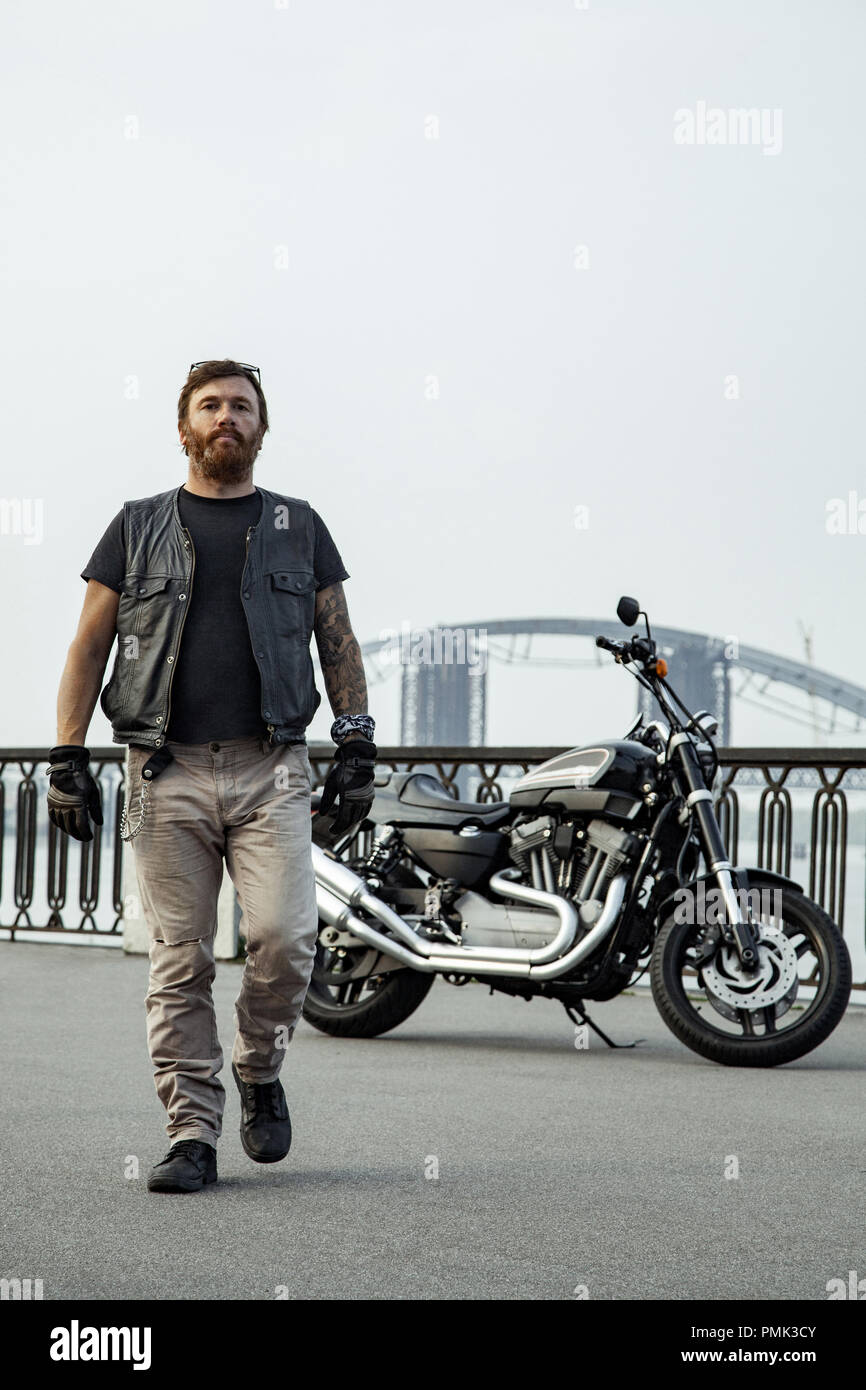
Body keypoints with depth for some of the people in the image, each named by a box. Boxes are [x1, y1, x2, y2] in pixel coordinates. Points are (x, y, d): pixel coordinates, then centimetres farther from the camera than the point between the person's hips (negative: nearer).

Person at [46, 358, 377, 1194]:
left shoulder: (298, 527, 14)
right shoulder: (138, 528, 12)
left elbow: (339, 644, 15)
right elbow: (89, 647, 11)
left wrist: (357, 749, 4)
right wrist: (67, 759, 1)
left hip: (272, 771, 0)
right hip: (168, 773, 0)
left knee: (284, 937, -15)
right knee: (178, 963, -2)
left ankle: (259, 1071, 12)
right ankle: (192, 1135, 3)